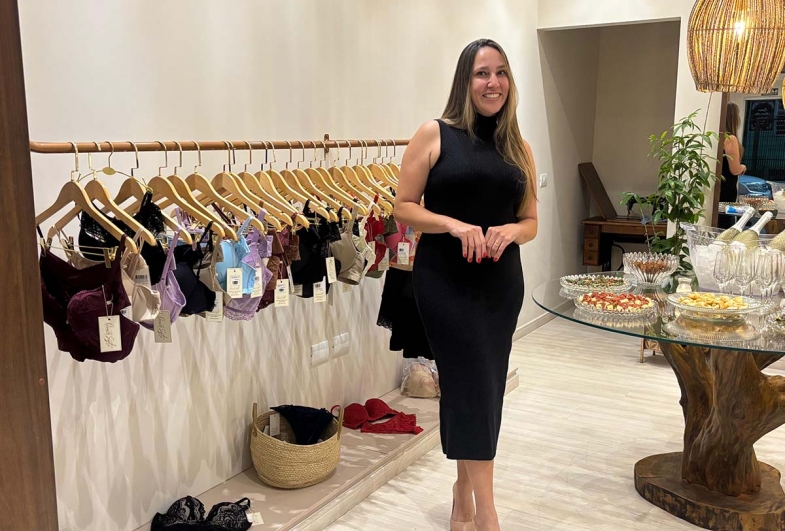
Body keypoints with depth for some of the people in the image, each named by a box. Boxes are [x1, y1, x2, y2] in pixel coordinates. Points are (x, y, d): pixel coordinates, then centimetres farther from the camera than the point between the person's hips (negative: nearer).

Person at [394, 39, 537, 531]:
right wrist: (456, 225, -19)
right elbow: (403, 207, -4)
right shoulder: (435, 135, -3)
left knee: (486, 387, 11)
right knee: (474, 384, -7)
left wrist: (509, 230, -10)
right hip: (445, 282, -4)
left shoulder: (519, 148, 9)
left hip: (502, 284, 5)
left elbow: (532, 222, 12)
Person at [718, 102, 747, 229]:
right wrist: (743, 167, 3)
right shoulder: (730, 139, -16)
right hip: (726, 189, -8)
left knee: (717, 225, 13)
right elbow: (735, 170, -17)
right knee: (725, 225, -1)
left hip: (718, 186, 8)